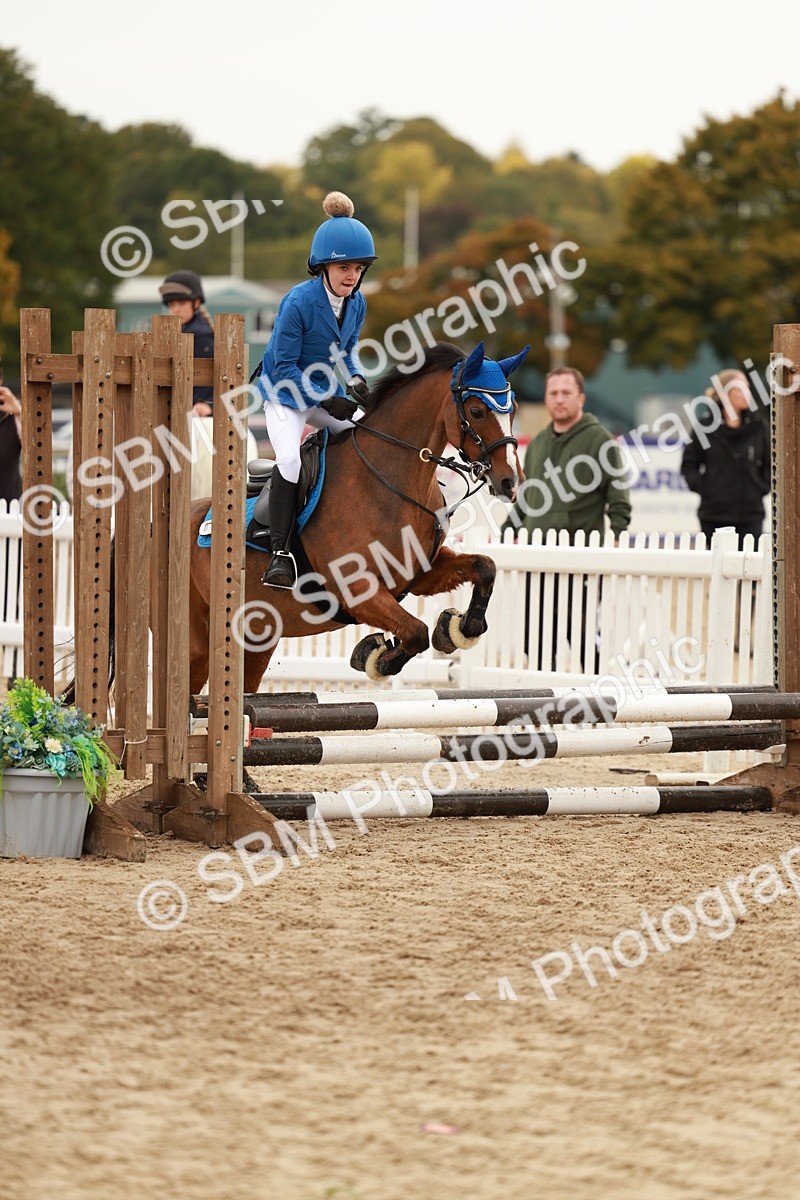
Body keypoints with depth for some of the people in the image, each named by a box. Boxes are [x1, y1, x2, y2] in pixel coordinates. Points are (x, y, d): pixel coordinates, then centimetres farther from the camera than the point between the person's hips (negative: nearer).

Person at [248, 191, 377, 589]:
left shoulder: (356, 303, -5)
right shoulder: (299, 302, -25)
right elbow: (285, 366, -20)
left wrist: (356, 381, -9)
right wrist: (326, 402, -25)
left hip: (324, 391, 7)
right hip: (285, 392, -7)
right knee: (289, 458, -28)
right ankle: (280, 553, -23)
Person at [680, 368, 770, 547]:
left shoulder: (758, 428, 5)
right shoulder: (706, 427, -2)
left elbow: (770, 464, 15)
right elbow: (689, 464, 5)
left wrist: (762, 487, 3)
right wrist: (701, 486, -6)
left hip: (750, 514, 1)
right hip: (715, 514, -1)